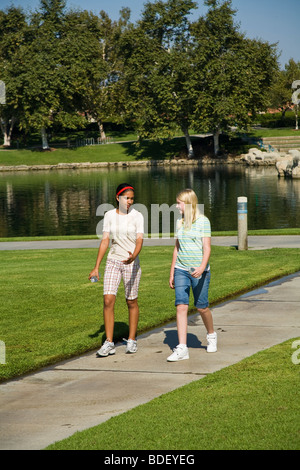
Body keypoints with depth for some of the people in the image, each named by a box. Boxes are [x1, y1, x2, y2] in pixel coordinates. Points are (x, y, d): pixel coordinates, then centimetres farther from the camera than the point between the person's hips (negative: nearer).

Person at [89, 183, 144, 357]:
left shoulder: (137, 216, -7)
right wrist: (97, 267, 2)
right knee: (108, 301, -8)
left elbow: (140, 240, -16)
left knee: (132, 302, 6)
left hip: (131, 263, -2)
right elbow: (105, 241, 4)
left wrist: (133, 257, -36)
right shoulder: (109, 215, 2)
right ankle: (109, 344, -4)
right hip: (113, 262, 2)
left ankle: (132, 340, 21)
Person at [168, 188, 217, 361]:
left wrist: (202, 267, -26)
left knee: (202, 307, 5)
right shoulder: (180, 222, 11)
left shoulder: (203, 221, -6)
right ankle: (182, 348, -9)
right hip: (181, 270, 4)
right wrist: (172, 273, 18)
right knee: (181, 307, -7)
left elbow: (207, 248, -10)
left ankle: (211, 335, 34)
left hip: (199, 271, -4)